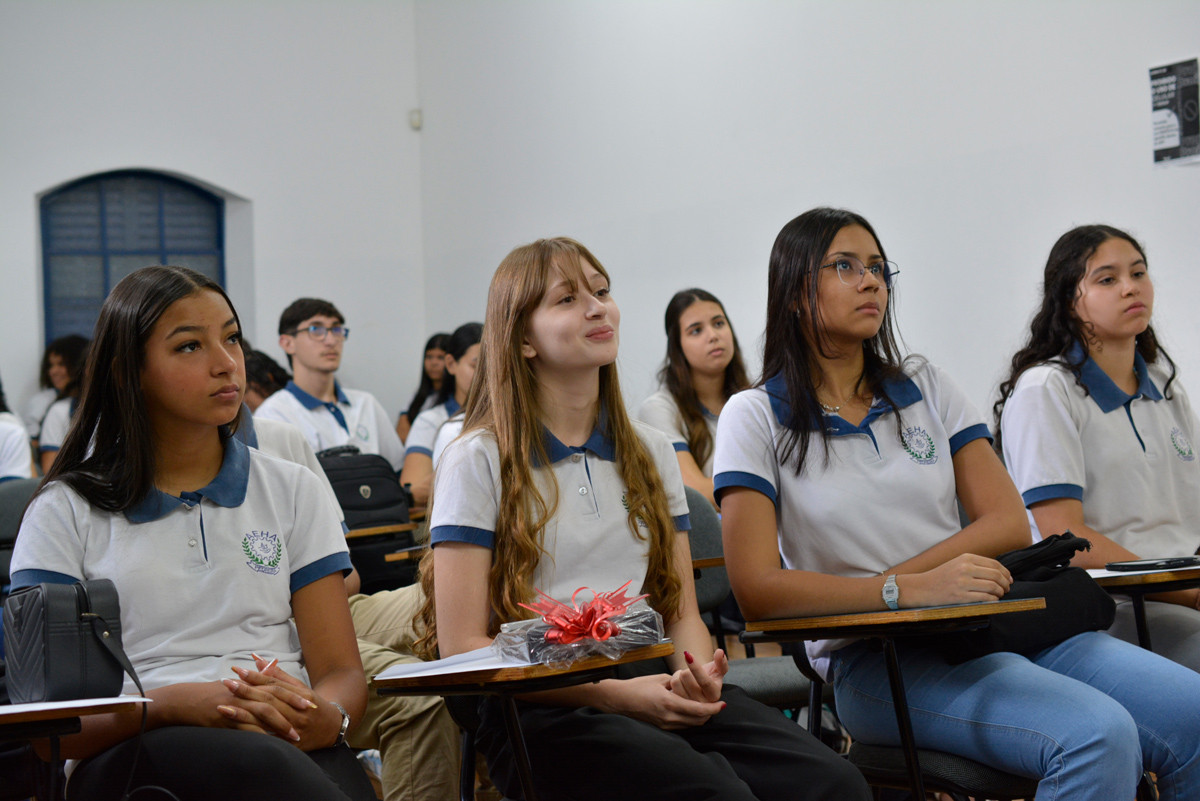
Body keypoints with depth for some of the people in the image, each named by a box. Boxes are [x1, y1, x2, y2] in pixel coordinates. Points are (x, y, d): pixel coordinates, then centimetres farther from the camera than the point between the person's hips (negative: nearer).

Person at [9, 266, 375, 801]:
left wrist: (328, 717, -16)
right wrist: (175, 704, -20)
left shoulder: (293, 491, 19)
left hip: (292, 742, 3)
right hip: (131, 753, -2)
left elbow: (342, 671, 11)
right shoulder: (65, 511, 10)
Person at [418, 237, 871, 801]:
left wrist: (699, 674, -8)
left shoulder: (650, 453, 19)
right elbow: (462, 647, -4)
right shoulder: (479, 461, 2)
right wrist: (614, 694, -15)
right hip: (542, 709, -5)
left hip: (654, 685, 5)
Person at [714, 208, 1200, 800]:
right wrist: (909, 590, -22)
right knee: (1098, 736, -31)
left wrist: (884, 579, -10)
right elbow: (758, 588, -10)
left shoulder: (926, 388, 15)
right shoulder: (755, 417, 2)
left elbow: (1009, 524, 5)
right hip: (874, 660, -5)